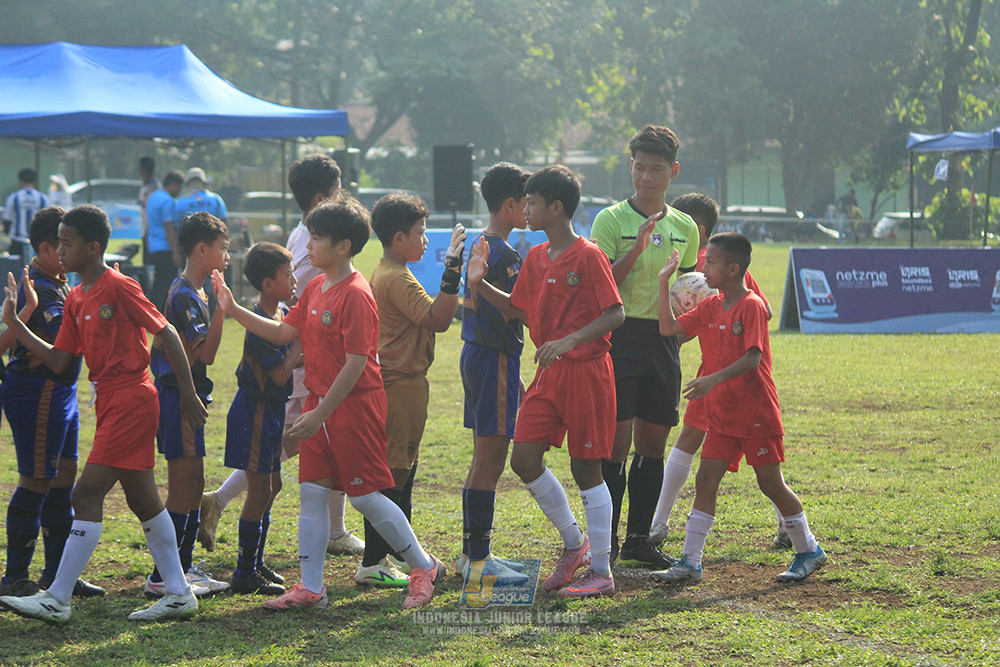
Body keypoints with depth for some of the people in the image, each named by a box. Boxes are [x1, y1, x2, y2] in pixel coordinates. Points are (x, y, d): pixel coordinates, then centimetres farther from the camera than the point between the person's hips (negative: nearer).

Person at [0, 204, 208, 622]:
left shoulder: (118, 287, -13)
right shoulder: (76, 299, 12)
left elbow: (166, 334, -11)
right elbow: (59, 361, 11)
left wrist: (188, 394, -11)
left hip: (130, 400, -10)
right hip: (110, 400, 10)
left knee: (87, 494, -11)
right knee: (142, 498, 12)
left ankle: (57, 600, -10)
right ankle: (178, 593, 18)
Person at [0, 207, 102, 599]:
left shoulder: (55, 284, 14)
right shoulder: (41, 291, -18)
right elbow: (66, 336, -30)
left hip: (57, 390, 10)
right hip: (37, 393, -10)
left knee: (63, 475, 14)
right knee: (37, 480, -5)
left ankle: (57, 571, 22)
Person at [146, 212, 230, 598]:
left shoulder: (187, 292, 15)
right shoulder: (187, 297, -17)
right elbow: (206, 353, -23)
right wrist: (222, 307, -25)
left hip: (185, 396, 10)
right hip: (180, 396, -10)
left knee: (192, 486, 13)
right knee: (184, 487, -8)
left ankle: (184, 567, 19)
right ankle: (161, 577, -6)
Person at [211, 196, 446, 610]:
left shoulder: (355, 295, -18)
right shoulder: (315, 289, 11)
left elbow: (356, 363, -21)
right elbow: (283, 332, 18)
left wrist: (320, 414, -22)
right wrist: (234, 311, 10)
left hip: (354, 405, -9)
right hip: (320, 403, 9)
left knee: (366, 496, -3)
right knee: (311, 492, 5)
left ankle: (424, 568, 13)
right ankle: (310, 588, 9)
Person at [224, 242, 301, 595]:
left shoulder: (283, 313, 7)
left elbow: (290, 362, 18)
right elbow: (281, 374, -24)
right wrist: (302, 338, -18)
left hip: (271, 410, 10)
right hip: (255, 411, -10)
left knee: (271, 487, 15)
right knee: (260, 491, -6)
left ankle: (255, 563, 26)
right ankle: (245, 573, 1)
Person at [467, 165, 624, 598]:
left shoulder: (588, 256, -12)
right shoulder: (535, 258, 11)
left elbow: (615, 314, -16)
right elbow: (521, 310, 19)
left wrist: (570, 340, -27)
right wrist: (480, 285, 6)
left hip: (586, 371, -7)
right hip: (548, 372, 7)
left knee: (585, 467, -3)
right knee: (524, 459, 1)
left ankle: (601, 571, 6)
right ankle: (573, 542, 20)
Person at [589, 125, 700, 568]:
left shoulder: (685, 228, 13)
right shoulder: (611, 220, -3)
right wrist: (636, 250, -20)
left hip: (663, 341, 5)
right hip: (621, 336, -5)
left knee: (653, 444, 8)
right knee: (617, 443, -8)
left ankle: (639, 539, 16)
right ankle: (605, 539, -3)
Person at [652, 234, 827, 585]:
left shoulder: (752, 306, -14)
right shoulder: (710, 307, 9)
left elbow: (753, 358, -23)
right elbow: (669, 328, 7)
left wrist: (714, 379, -33)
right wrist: (664, 282, 4)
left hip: (756, 414, -7)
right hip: (722, 415, 7)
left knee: (771, 484, 2)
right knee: (705, 481, -2)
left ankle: (809, 551, 19)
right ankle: (689, 562, -1)